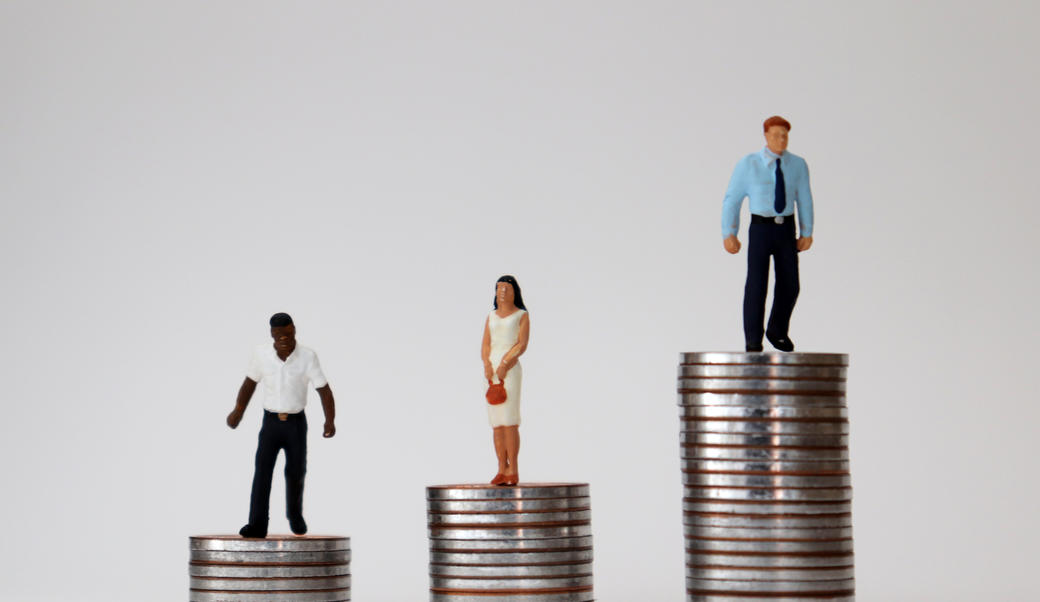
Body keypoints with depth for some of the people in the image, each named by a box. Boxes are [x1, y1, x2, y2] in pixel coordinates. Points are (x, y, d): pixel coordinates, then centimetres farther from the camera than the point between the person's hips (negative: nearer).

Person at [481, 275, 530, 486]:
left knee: (510, 421, -13)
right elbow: (485, 346, 9)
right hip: (492, 371, 5)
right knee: (496, 422, 2)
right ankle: (502, 470, 4)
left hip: (511, 369, -5)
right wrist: (487, 365, -11)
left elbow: (522, 345, -8)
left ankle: (513, 470, -12)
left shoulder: (522, 316, 3)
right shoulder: (491, 317, 16)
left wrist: (505, 364, -20)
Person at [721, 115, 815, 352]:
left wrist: (807, 233, 1)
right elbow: (732, 199, -4)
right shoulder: (748, 165, -7)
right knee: (756, 285, -11)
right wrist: (729, 234, -8)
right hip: (760, 228, -3)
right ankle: (753, 340, -1)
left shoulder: (797, 165, 0)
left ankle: (777, 331, 24)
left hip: (786, 230, 3)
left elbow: (804, 200, 5)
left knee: (789, 286, 1)